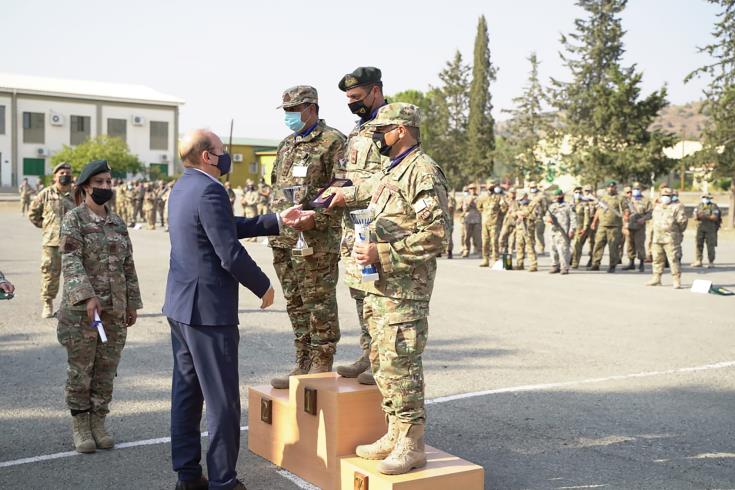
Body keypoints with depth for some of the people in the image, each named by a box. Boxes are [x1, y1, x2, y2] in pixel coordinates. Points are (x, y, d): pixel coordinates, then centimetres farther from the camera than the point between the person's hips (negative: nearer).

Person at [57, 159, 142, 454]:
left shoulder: (118, 223, 11)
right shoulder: (74, 219, -4)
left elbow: (128, 265, 14)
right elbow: (71, 261, -14)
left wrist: (132, 303, 11)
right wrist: (87, 296, -25)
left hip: (116, 309, 5)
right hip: (81, 308, -5)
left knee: (107, 369, 9)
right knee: (80, 369, 4)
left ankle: (99, 423, 21)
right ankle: (80, 425, 16)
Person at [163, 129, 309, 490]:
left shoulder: (183, 187, 12)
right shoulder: (209, 191, -19)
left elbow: (231, 227, 18)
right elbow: (231, 254, -21)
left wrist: (277, 221, 17)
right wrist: (263, 287, -7)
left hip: (180, 305, 10)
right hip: (209, 310, -10)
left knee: (186, 392, 14)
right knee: (222, 400, -1)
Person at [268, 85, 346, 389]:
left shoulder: (332, 142, -6)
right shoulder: (286, 145, 19)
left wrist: (315, 219, -21)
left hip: (317, 239, -8)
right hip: (284, 239, 8)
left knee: (320, 304, -2)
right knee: (295, 304, 12)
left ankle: (321, 367, 6)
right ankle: (303, 364, 21)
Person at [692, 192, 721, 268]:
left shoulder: (714, 206, -4)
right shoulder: (699, 206, 12)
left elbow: (715, 218, -14)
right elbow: (695, 217, 7)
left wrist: (706, 216, -24)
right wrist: (697, 216, -16)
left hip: (710, 229, -5)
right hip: (700, 228, 5)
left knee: (710, 245, -4)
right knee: (699, 244, 4)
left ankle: (711, 262, 1)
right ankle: (698, 261, 11)